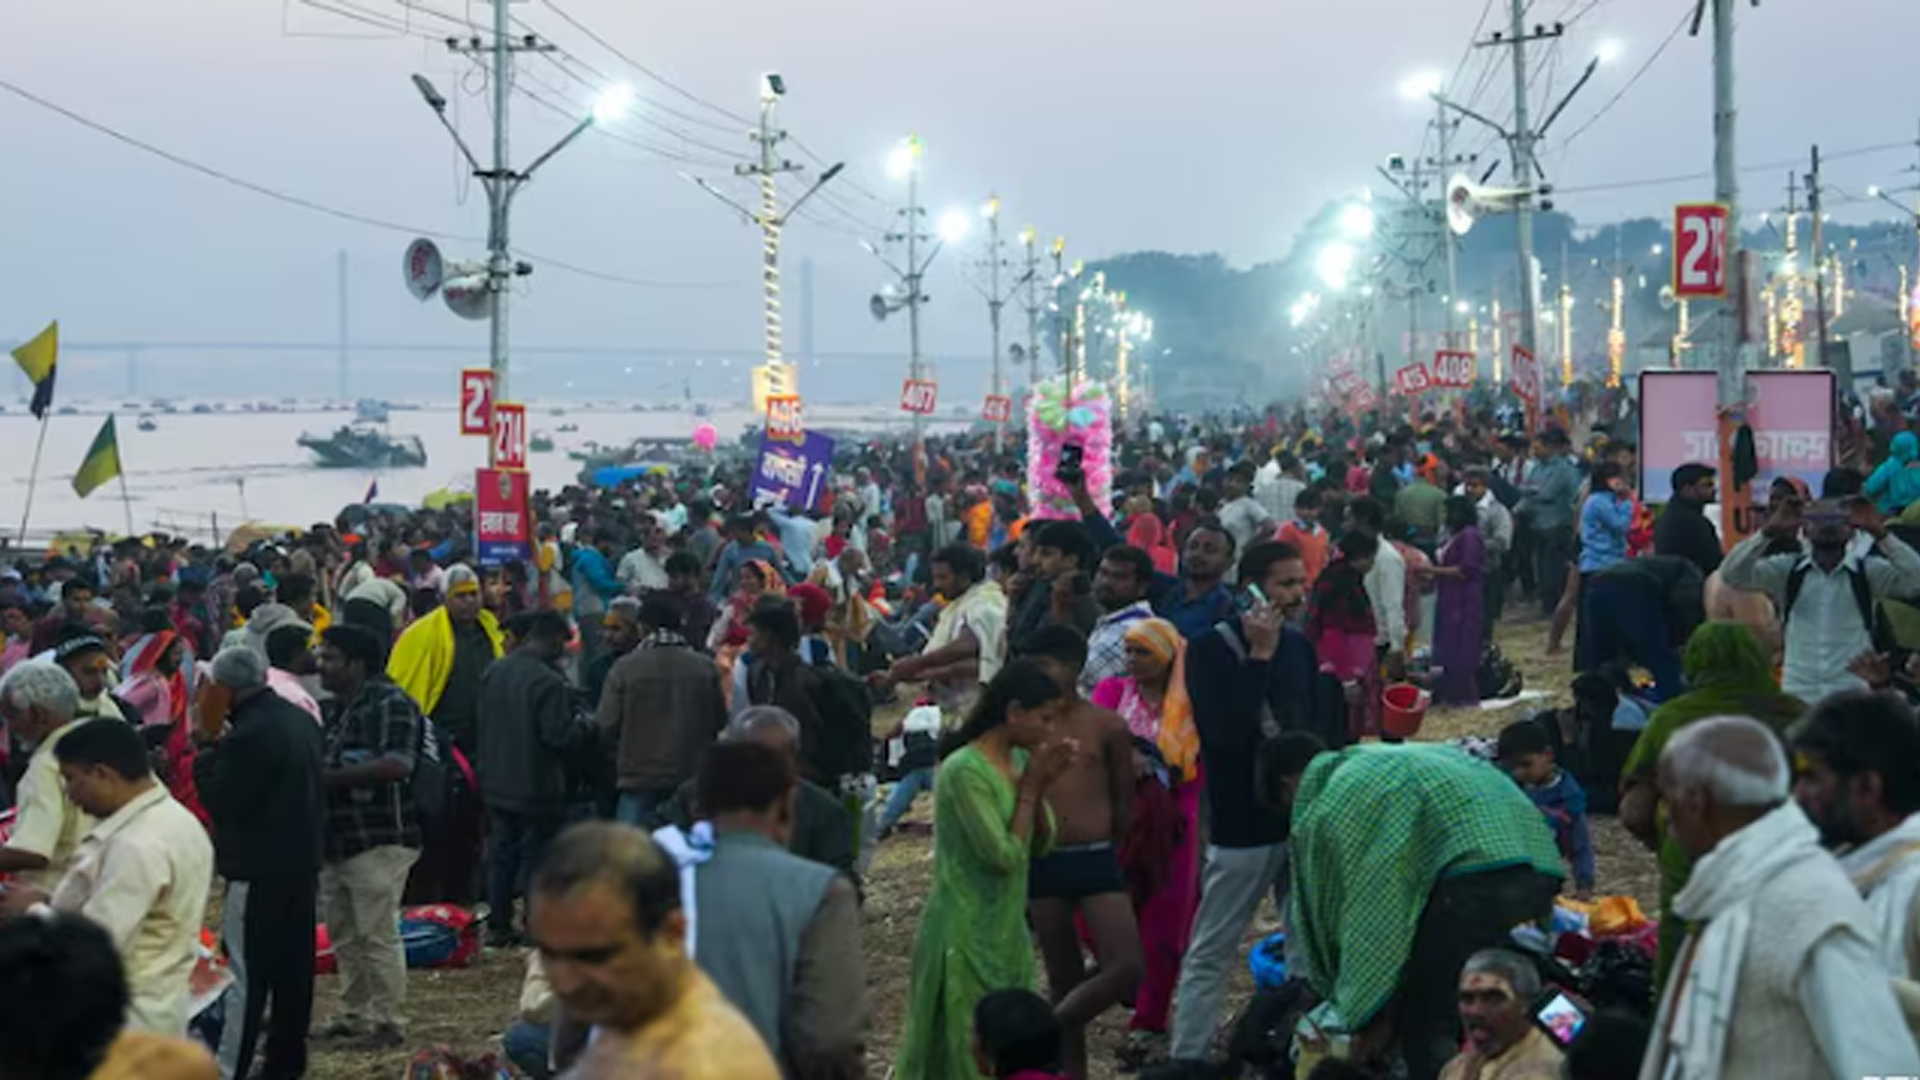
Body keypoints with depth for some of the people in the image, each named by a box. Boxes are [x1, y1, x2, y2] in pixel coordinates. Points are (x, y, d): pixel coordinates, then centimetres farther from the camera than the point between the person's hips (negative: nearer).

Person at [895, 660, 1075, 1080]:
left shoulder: (1018, 759, 5)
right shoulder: (965, 770, -20)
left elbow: (1041, 845, 9)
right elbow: (1005, 856, -22)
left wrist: (1038, 787, -6)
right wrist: (1031, 786, -15)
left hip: (1007, 930, 8)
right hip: (967, 936, -8)